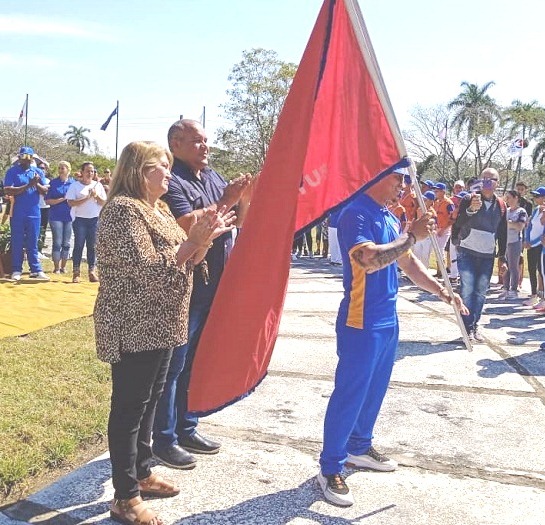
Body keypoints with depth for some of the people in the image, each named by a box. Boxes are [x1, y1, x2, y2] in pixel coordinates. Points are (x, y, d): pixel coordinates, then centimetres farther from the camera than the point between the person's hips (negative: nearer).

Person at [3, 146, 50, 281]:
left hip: (34, 213, 2)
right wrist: (28, 186, -19)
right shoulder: (12, 171, -2)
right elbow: (8, 191, -12)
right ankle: (16, 271, 9)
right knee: (17, 243, 4)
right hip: (17, 213, -2)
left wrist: (37, 184, -17)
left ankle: (36, 270, 8)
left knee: (32, 243, 7)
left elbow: (45, 191, 3)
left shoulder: (38, 172, 7)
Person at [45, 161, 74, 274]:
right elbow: (47, 201, -2)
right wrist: (62, 199, -12)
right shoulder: (53, 183, 2)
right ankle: (56, 267, 4)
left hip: (69, 216, 2)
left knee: (66, 243, 6)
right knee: (57, 243, -4)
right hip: (56, 216, -2)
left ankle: (63, 266, 17)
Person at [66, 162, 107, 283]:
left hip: (95, 219, 3)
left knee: (92, 246, 3)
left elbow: (104, 203, 9)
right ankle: (76, 272, 1)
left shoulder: (98, 185, 12)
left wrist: (96, 196, -10)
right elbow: (70, 202, -9)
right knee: (79, 245, -3)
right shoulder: (75, 185, 2)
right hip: (80, 219, -2)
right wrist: (86, 198, -17)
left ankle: (92, 271, 7)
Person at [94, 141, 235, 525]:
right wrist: (194, 240, -21)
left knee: (148, 403, 18)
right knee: (129, 408, 0)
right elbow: (148, 270, -24)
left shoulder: (159, 208, 13)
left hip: (159, 327, 9)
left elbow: (185, 260, 14)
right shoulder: (123, 210, -17)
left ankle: (142, 473, 34)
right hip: (134, 330, -9)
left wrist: (205, 238, -4)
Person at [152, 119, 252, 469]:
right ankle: (164, 439, 12)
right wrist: (225, 202, -18)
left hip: (215, 286, 8)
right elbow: (187, 224, -24)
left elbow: (239, 221, 14)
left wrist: (245, 199, -4)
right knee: (173, 364, 1)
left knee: (196, 361, 17)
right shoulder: (171, 181, -11)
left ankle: (186, 428, 30)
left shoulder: (215, 178, 13)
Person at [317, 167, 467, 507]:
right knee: (349, 394, -2)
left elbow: (408, 262, 20)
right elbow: (369, 260, -31)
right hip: (362, 323, -9)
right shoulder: (356, 214, -16)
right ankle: (330, 468, 10)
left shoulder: (390, 219, 12)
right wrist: (412, 236, -25)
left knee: (375, 390, 18)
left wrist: (441, 291, 11)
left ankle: (359, 447, 35)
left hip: (388, 320, 9)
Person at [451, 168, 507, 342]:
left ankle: (475, 325, 16)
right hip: (467, 253, -4)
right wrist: (471, 209, -33)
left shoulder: (501, 205, 10)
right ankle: (468, 327, -1)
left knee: (480, 292, 5)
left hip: (488, 256, 4)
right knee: (467, 290, -9)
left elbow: (502, 233, 16)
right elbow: (458, 224, -15)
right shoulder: (469, 199, -3)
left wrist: (502, 257, 14)